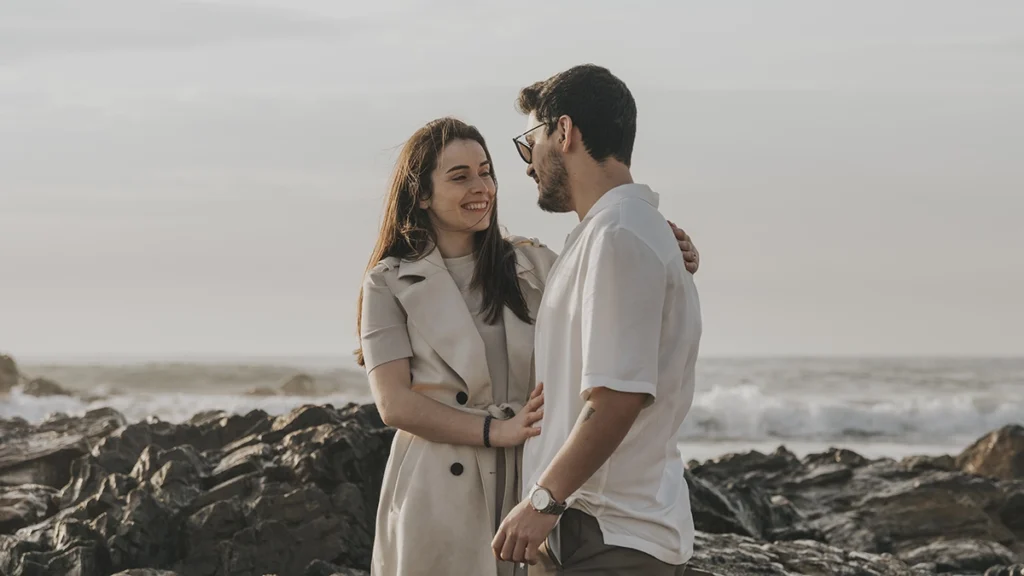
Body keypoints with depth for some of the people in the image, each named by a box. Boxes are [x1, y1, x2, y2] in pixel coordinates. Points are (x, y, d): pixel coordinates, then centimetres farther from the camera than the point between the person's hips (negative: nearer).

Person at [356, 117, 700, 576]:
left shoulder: (533, 265, 10)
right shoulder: (390, 284, 2)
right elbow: (394, 403, -7)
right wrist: (496, 430, -15)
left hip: (528, 486, 3)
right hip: (438, 499, -2)